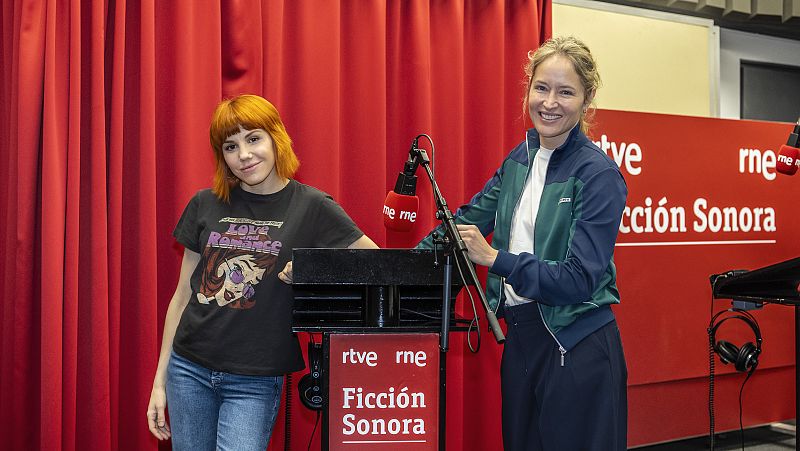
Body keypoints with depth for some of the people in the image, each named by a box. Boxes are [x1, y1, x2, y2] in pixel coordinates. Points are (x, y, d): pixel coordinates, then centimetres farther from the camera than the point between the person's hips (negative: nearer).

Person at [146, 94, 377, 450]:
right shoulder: (205, 206, 4)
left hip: (255, 381, -3)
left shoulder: (311, 207, -5)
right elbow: (183, 294, 9)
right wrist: (160, 380, 10)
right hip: (190, 369, 3)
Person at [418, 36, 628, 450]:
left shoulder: (598, 175, -14)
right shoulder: (520, 159, 7)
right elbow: (470, 217, 14)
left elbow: (580, 279, -19)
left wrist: (494, 258, -21)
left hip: (576, 348, -7)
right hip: (520, 336, 7)